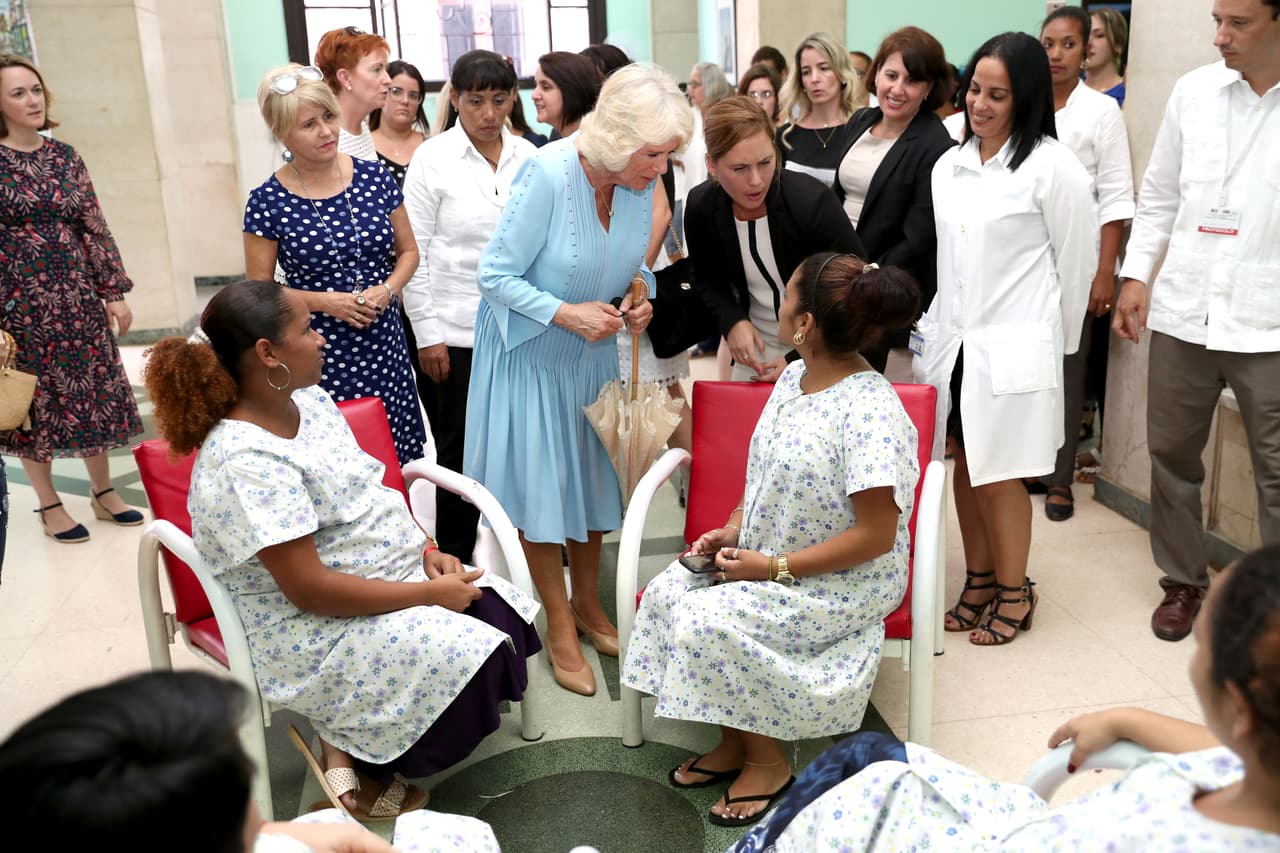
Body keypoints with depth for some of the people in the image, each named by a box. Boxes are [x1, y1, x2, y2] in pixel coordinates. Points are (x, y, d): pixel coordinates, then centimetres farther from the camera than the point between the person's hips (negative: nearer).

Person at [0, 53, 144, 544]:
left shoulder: (64, 156, 6)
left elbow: (95, 228, 7)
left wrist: (114, 292, 4)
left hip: (78, 295, 4)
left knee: (94, 392, 9)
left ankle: (103, 493, 25)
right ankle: (49, 505, 19)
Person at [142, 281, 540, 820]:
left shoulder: (311, 400, 2)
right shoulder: (247, 463, -26)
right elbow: (310, 590, -26)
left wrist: (425, 552, -4)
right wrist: (430, 592, -20)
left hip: (387, 576, 9)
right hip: (313, 633, -9)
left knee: (503, 616, -6)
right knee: (470, 663, -21)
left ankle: (355, 732, 4)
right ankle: (348, 746, 4)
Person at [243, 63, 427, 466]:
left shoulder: (373, 176, 1)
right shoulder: (268, 201, -6)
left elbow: (408, 251, 11)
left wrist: (387, 290, -9)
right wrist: (326, 301, -14)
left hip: (384, 344, 3)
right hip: (317, 355, -2)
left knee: (398, 464, 5)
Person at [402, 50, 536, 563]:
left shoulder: (528, 157, 6)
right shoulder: (432, 159, -4)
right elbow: (413, 253, -5)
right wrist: (427, 335, -8)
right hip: (454, 333, -3)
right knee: (460, 454, 6)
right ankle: (455, 567, 21)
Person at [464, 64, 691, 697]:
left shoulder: (639, 182, -9)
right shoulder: (548, 174, -28)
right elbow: (496, 276, -21)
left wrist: (638, 300, -11)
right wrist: (568, 314, -29)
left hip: (593, 351, 6)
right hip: (530, 353, -5)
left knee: (594, 478, 14)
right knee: (540, 485, 3)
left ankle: (587, 603, 34)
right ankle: (560, 626, 19)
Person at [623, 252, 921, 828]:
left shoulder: (870, 411, -25)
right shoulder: (792, 378, 3)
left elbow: (877, 535, -24)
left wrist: (774, 569, -21)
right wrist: (732, 530, -1)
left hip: (844, 582, -8)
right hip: (764, 555, 8)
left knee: (712, 622, -23)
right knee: (667, 592, -8)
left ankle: (767, 761, 3)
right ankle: (733, 742, 9)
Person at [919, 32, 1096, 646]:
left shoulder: (1052, 167, -8)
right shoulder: (949, 166, 10)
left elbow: (1077, 258, -2)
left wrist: (1055, 337, 5)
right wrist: (933, 327, 13)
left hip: (1012, 348, -6)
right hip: (951, 341, 6)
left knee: (999, 474, 1)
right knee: (964, 464, 12)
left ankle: (1014, 593, 20)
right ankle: (977, 582, 28)